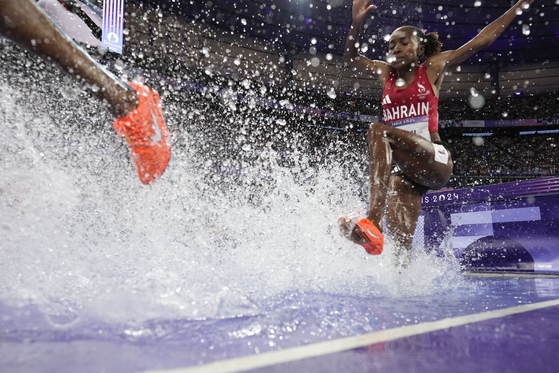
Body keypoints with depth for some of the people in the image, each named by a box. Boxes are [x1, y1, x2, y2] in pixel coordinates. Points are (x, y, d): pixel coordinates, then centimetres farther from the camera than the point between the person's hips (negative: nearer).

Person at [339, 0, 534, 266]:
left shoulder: (432, 68, 11)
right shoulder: (386, 73, 20)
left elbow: (482, 40, 16)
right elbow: (350, 57, 21)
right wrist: (357, 23, 6)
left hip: (433, 160, -4)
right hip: (403, 168, 4)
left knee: (378, 130, -32)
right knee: (401, 243, -9)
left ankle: (373, 219, -44)